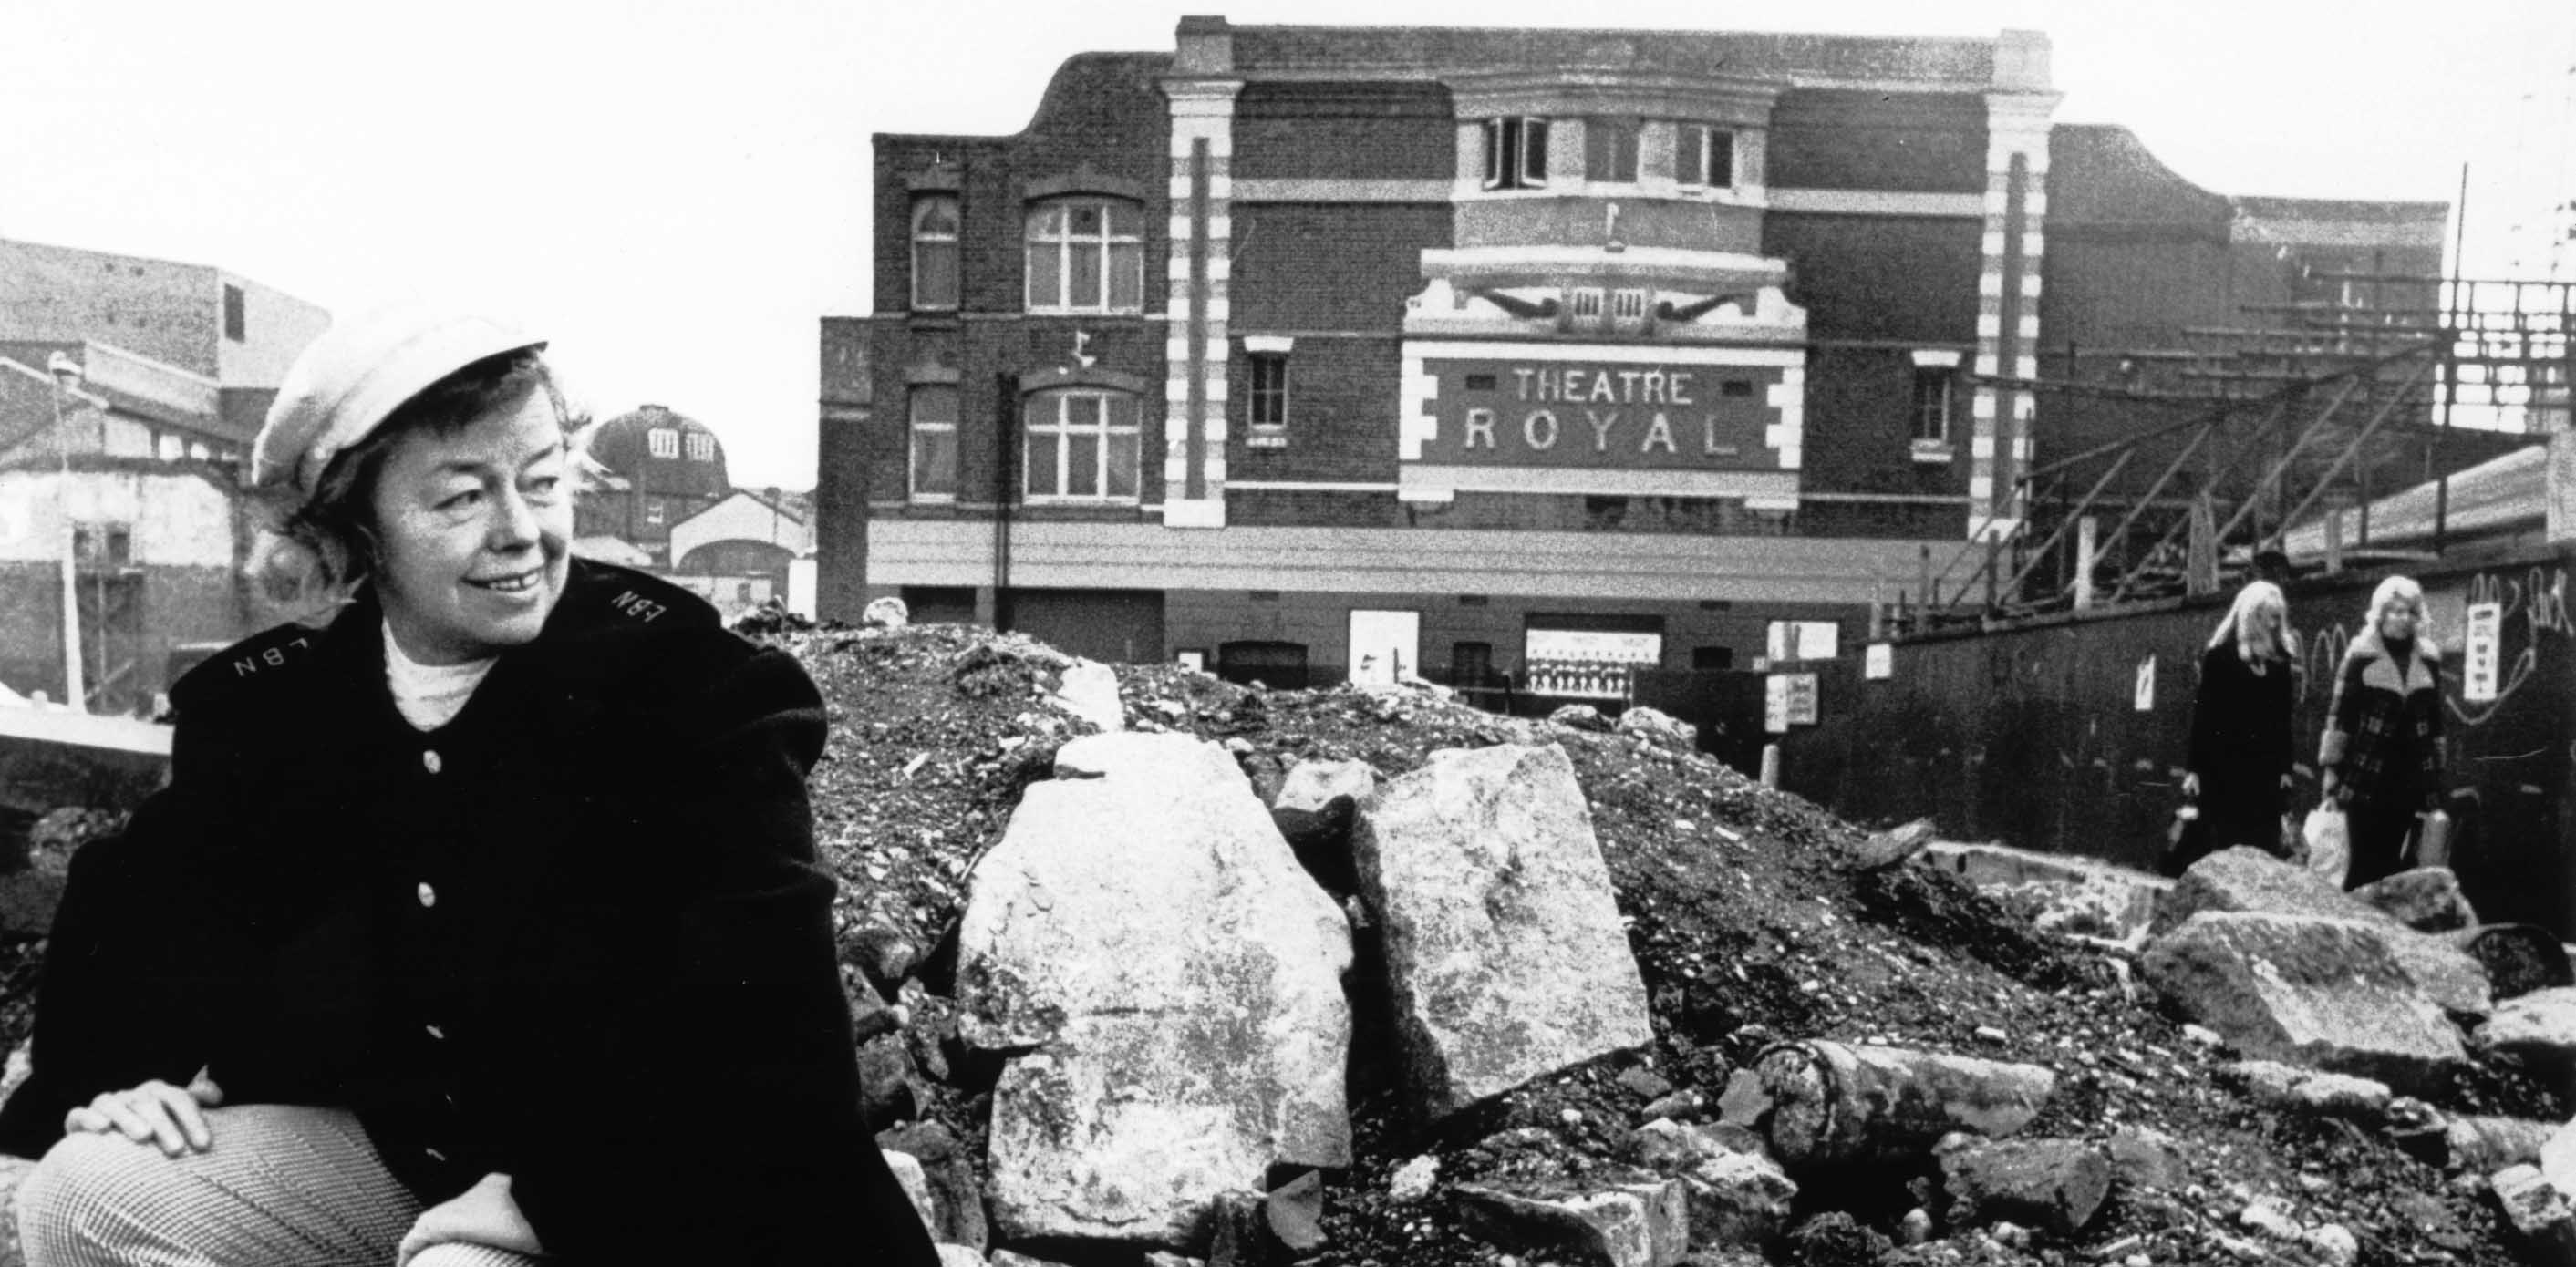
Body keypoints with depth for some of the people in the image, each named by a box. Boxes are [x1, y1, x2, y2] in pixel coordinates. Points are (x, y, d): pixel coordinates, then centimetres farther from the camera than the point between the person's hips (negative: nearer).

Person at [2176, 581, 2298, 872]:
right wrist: (2193, 768, -7)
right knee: (2226, 845, -2)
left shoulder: (2279, 658, 10)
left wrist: (2285, 766, 8)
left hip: (2265, 767, 4)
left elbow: (2283, 717, 12)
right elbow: (2203, 713, -4)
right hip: (2224, 766, -4)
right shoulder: (2219, 655, -2)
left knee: (2265, 847, 0)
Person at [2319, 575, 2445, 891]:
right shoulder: (2361, 656, -4)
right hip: (2366, 776, -4)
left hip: (2410, 778, 4)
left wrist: (2437, 776, 14)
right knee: (2364, 860, -4)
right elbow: (2339, 714, -4)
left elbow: (2435, 722, 15)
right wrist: (2330, 767, -8)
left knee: (2391, 860, 6)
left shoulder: (2428, 659, 9)